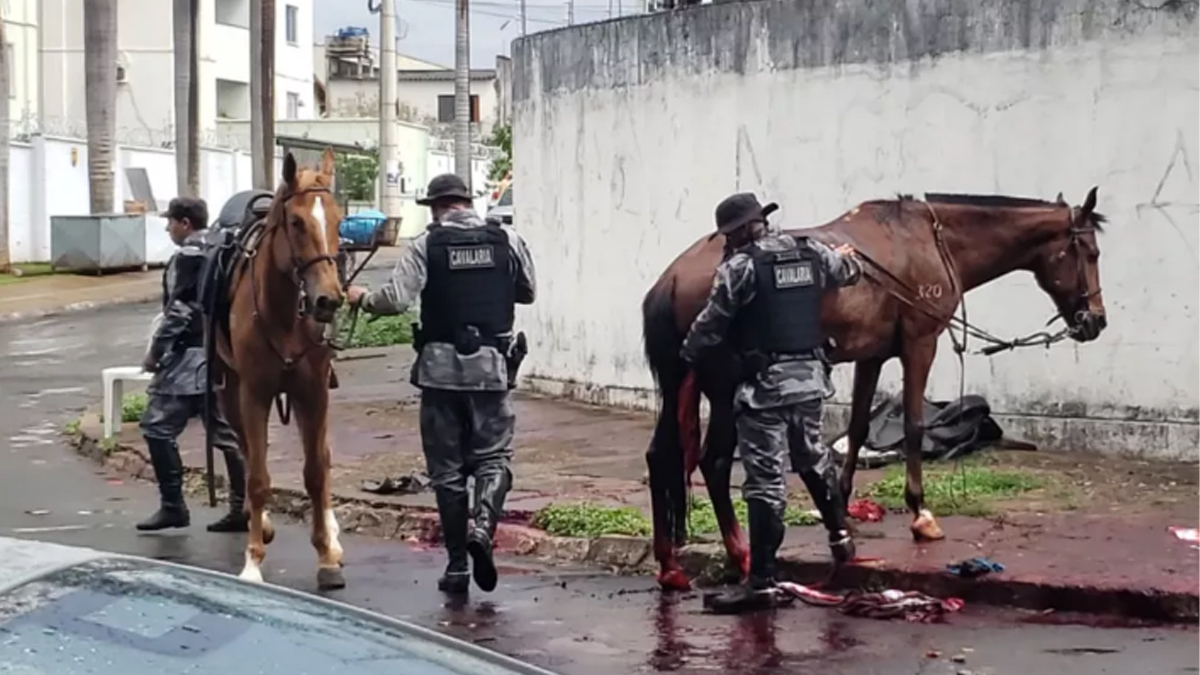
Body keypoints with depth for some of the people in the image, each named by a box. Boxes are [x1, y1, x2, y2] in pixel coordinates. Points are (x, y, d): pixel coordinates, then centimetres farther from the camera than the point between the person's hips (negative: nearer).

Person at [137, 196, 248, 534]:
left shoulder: (189, 257, -11)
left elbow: (179, 310, -16)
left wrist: (155, 351, -9)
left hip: (190, 356, -9)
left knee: (158, 427, -3)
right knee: (226, 432, 10)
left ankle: (172, 506, -3)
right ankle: (243, 507, 9)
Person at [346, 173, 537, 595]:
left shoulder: (425, 245, -5)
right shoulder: (507, 241, 2)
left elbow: (398, 299, -13)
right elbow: (528, 293, 14)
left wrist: (363, 298, 6)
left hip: (440, 367, -1)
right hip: (493, 365, 1)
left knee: (446, 467, 7)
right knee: (493, 457, 8)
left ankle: (457, 566, 9)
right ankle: (484, 525, -21)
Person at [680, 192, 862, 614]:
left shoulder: (739, 266, -11)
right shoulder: (812, 254, 8)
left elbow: (710, 325, -8)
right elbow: (848, 272, 29)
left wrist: (687, 356, 10)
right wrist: (848, 258, 53)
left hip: (765, 385, -7)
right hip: (810, 377, 7)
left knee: (765, 480, -6)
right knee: (814, 458, 29)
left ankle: (762, 583, -7)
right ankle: (839, 536, 46)